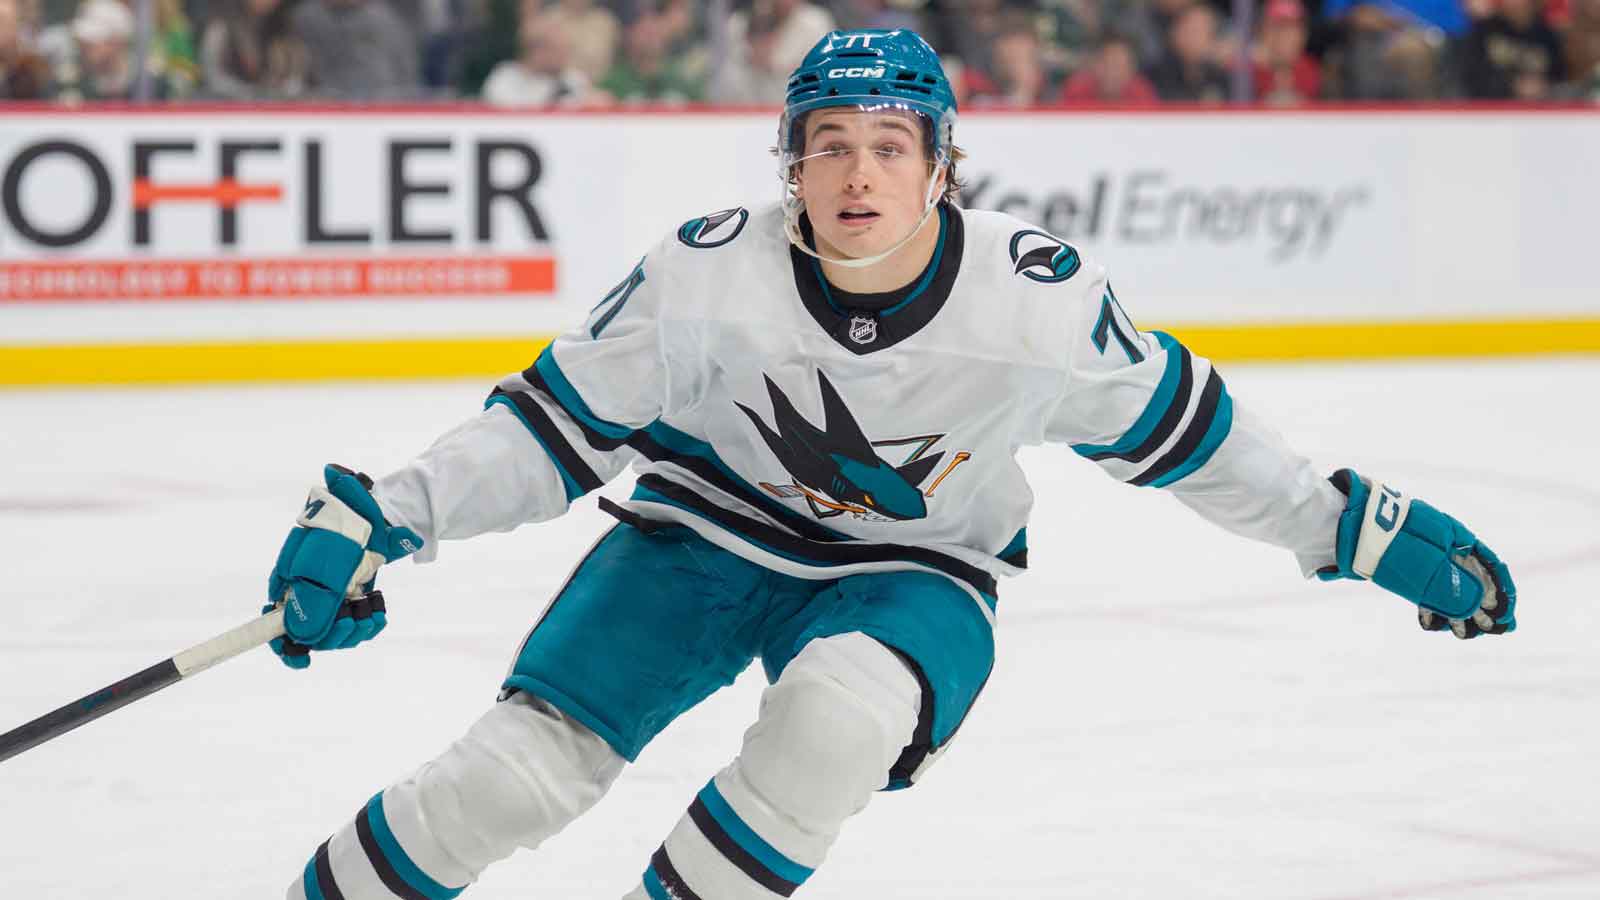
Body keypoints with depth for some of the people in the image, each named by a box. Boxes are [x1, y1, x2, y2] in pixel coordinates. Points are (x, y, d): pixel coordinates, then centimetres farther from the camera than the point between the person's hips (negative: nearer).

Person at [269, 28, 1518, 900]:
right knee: (521, 771, -15)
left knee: (840, 715, -35)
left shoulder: (1038, 297, -21)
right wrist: (376, 518, -20)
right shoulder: (707, 275, -21)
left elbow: (1168, 424, -4)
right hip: (707, 534, 0)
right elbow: (558, 424, -11)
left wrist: (1358, 529, -3)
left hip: (916, 571, 0)